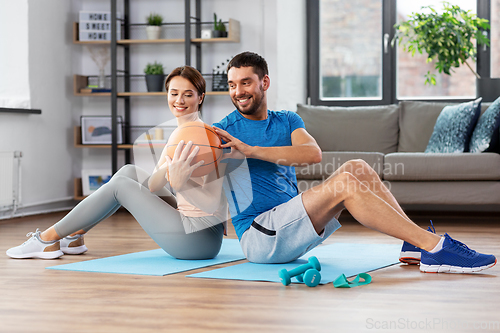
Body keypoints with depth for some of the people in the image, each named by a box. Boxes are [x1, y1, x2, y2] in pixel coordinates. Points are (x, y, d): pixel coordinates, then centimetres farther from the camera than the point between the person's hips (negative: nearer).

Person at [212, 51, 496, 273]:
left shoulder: (287, 121, 14)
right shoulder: (224, 130, 0)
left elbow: (313, 153, -9)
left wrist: (251, 150, -16)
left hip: (292, 227, 6)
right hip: (259, 236, -6)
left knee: (357, 168, -8)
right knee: (345, 181, -24)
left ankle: (416, 244, -12)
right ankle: (434, 247, -26)